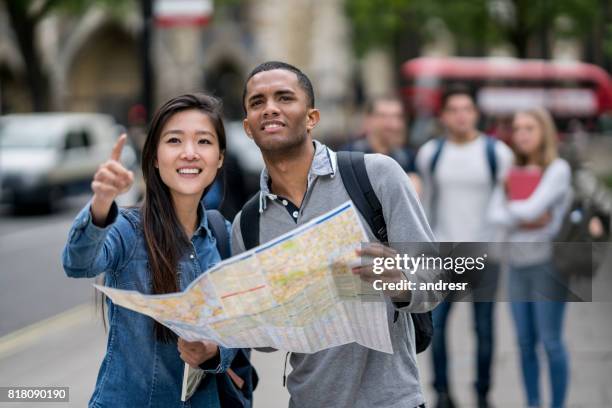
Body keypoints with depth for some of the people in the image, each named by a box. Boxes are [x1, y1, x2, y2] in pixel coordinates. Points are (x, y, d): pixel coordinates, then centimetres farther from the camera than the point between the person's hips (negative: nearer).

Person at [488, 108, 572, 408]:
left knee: (550, 342, -3)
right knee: (525, 343, 7)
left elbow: (533, 208, -17)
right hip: (517, 264, 5)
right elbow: (494, 214, -1)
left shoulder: (558, 169, -6)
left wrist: (511, 207, 0)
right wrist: (527, 220, -14)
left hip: (547, 262, -5)